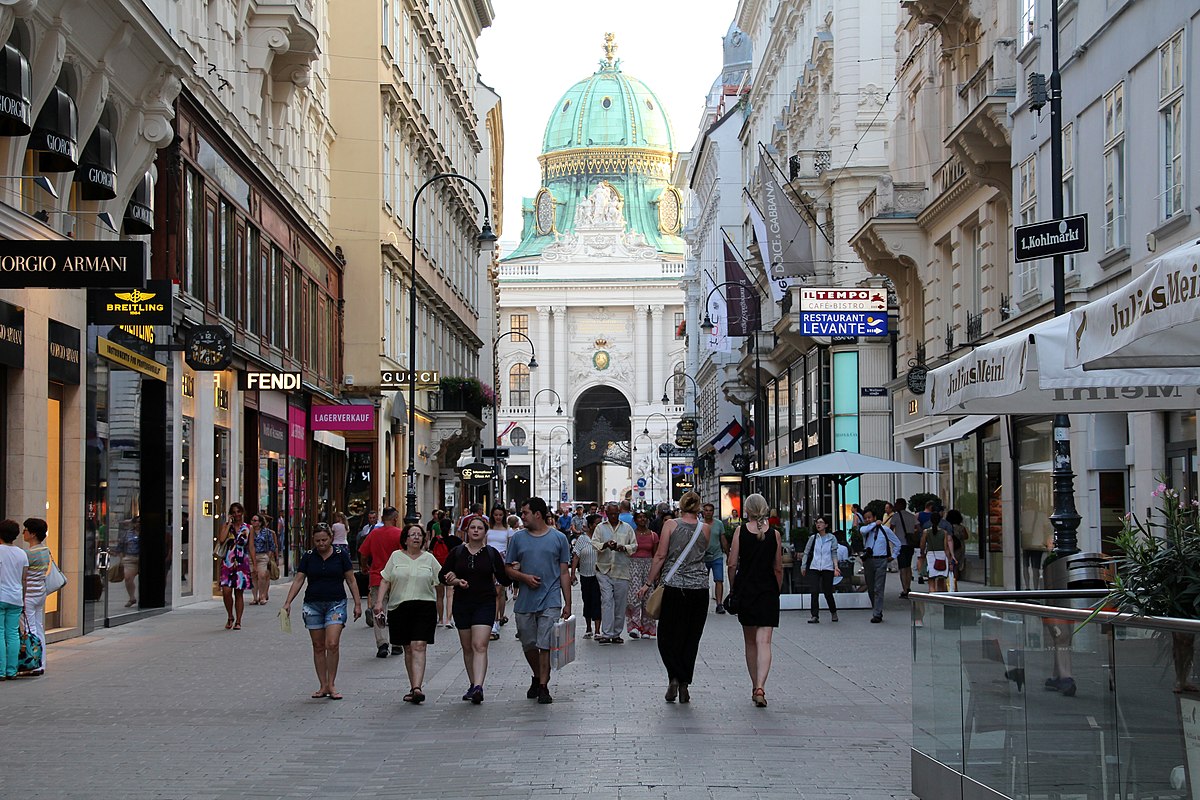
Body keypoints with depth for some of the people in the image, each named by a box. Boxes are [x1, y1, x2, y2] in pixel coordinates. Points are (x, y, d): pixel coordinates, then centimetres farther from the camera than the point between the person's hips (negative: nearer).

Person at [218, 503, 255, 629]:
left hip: (242, 563, 0)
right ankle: (230, 617, 11)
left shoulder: (248, 528, 7)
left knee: (239, 593, 3)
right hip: (227, 562, 0)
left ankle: (238, 621, 11)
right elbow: (221, 540, -14)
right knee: (226, 591, -11)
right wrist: (229, 524, -9)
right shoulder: (226, 526, 5)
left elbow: (251, 548, 8)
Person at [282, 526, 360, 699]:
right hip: (313, 605, 2)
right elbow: (298, 580, 5)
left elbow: (351, 581, 5)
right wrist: (288, 602, -4)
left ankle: (331, 685, -3)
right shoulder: (308, 557, 5)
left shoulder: (341, 555, 1)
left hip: (335, 604, -2)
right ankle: (323, 686, 12)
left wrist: (357, 603, 2)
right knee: (318, 647, 5)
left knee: (332, 644, -14)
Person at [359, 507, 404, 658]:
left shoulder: (373, 534, 3)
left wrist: (365, 567, 26)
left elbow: (363, 555, 7)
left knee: (378, 612, 2)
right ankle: (396, 645, 17)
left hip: (376, 578, 1)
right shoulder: (398, 534, -6)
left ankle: (382, 644, -12)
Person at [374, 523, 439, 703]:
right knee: (408, 648, 6)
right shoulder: (396, 556, 9)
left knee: (418, 646, -13)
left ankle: (416, 687, -23)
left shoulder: (429, 558, 10)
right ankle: (413, 688, 14)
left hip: (424, 607, -1)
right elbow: (385, 581, 8)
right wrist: (379, 602, -1)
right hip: (399, 607, 1)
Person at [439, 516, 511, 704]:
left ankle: (478, 687, -25)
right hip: (462, 604, 3)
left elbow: (504, 580, 3)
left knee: (480, 646, -15)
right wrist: (457, 581, -8)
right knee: (467, 648, 10)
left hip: (485, 604, -3)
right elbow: (442, 576, 9)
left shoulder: (492, 553, 2)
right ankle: (473, 685, 23)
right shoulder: (457, 552, 6)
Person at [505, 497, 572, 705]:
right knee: (529, 645, 10)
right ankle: (537, 678, 33)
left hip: (550, 601, -3)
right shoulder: (518, 538, 8)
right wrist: (524, 577, -10)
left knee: (545, 645, -7)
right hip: (524, 602, 3)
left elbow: (564, 573, 5)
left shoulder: (558, 538, 4)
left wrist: (568, 604, 1)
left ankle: (543, 687, 1)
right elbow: (509, 570, 11)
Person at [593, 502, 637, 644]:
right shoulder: (600, 527, 9)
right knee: (606, 601, -10)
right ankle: (606, 634, -13)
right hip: (604, 570, -2)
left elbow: (634, 546, 10)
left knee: (620, 603, 4)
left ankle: (616, 634, 12)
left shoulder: (627, 528, 12)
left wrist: (623, 547, -10)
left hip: (622, 570, 2)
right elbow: (594, 543, -1)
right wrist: (605, 545, -22)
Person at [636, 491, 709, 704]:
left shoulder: (671, 525, -3)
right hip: (699, 588, 2)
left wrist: (649, 583, 0)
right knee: (691, 637, 9)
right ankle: (684, 686, 8)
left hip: (674, 586, -2)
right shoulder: (704, 529, 4)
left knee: (667, 635, 8)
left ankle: (674, 677, -11)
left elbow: (660, 556, -6)